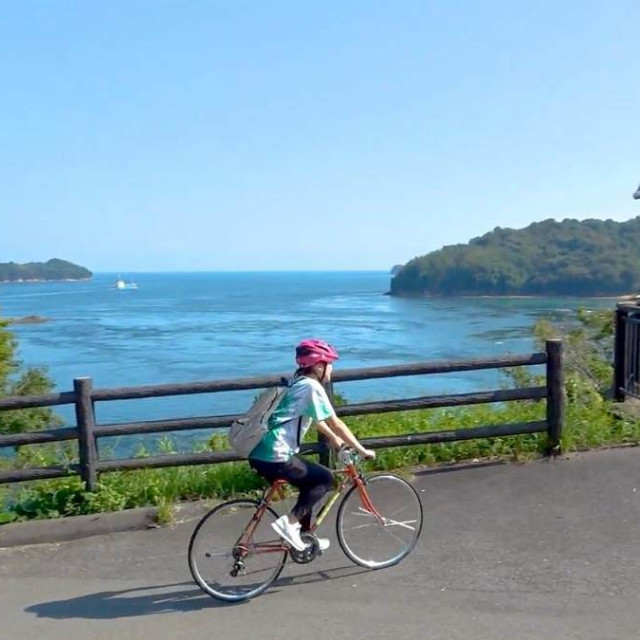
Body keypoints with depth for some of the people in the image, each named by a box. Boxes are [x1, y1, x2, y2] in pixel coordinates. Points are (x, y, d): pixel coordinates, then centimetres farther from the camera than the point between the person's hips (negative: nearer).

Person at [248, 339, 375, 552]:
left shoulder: (299, 383, 18)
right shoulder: (312, 387, -10)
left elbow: (314, 418, 31)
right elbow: (335, 423, -10)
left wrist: (333, 438, 37)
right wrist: (361, 450, -2)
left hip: (260, 453, 9)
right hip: (275, 456, -9)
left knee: (310, 482, 24)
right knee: (325, 479, 4)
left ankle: (304, 535, 31)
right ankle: (289, 522, -3)